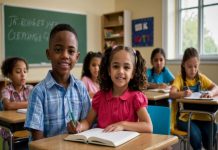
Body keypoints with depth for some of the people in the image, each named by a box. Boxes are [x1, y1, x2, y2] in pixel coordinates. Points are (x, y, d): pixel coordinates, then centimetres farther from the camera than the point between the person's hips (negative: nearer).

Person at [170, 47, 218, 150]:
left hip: (201, 115, 3)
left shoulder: (201, 77, 7)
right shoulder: (180, 78, -4)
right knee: (195, 133, -28)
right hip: (185, 116, -3)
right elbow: (172, 94, -19)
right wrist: (183, 93, -41)